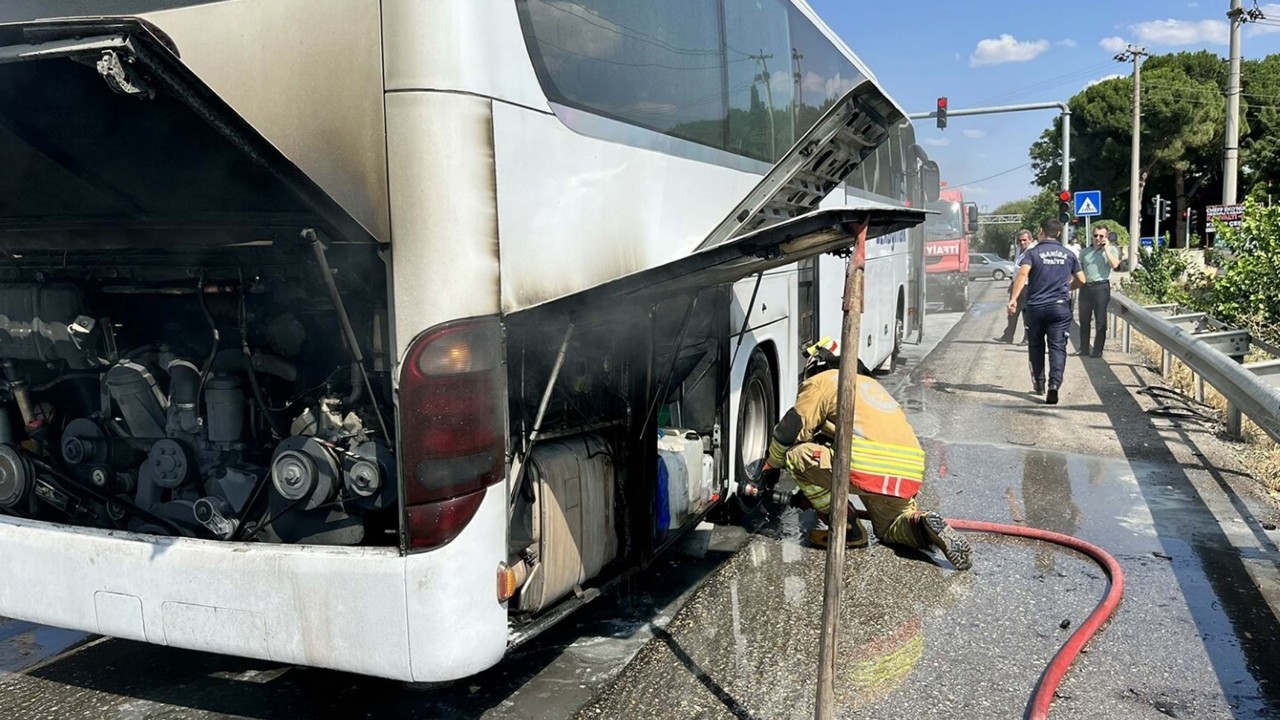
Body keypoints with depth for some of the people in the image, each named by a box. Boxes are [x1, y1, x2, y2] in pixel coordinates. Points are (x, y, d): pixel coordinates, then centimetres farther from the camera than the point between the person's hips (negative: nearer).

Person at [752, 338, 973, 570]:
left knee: (797, 454, 5)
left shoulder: (822, 381, 10)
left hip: (871, 468, -8)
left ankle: (846, 530, 6)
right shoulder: (868, 383, 34)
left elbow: (790, 430, 4)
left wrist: (772, 466, 23)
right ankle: (923, 526, -2)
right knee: (888, 529, 32)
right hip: (910, 474, 8)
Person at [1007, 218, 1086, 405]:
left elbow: (1022, 273, -20)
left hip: (1035, 306, -1)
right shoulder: (1068, 254, 7)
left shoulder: (1033, 253, -3)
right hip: (1060, 307, 1)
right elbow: (1081, 280, 11)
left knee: (1036, 346, 16)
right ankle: (1054, 385, -18)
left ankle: (1038, 384, 24)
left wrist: (1013, 298, -25)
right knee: (1058, 347, -2)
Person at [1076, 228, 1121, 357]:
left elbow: (1115, 265, -16)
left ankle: (1098, 350, 5)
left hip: (1101, 287, -4)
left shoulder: (1111, 249, 2)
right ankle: (1084, 349, 17)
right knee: (1084, 320, 9)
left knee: (1100, 321, 0)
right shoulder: (1085, 251, 13)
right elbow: (1078, 270, 16)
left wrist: (1106, 248, -12)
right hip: (1085, 287, 4)